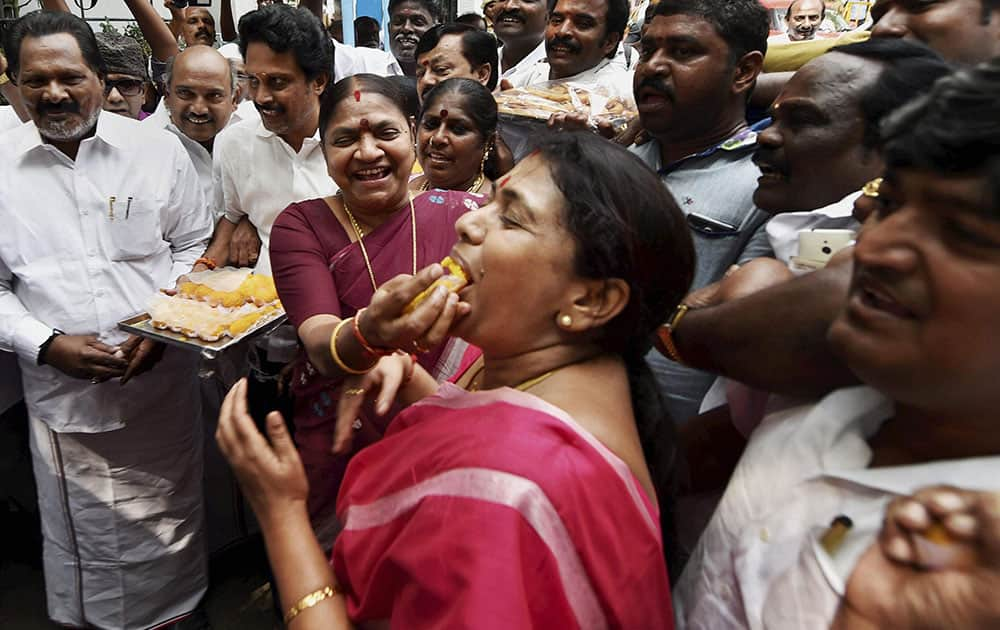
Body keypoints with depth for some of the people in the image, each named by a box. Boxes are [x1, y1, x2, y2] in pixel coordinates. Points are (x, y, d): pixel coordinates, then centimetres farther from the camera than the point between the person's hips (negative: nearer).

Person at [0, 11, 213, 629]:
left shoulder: (158, 149, -2)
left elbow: (194, 248, 5)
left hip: (161, 386, 0)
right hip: (60, 391, 0)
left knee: (170, 525, 16)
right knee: (80, 535, 14)